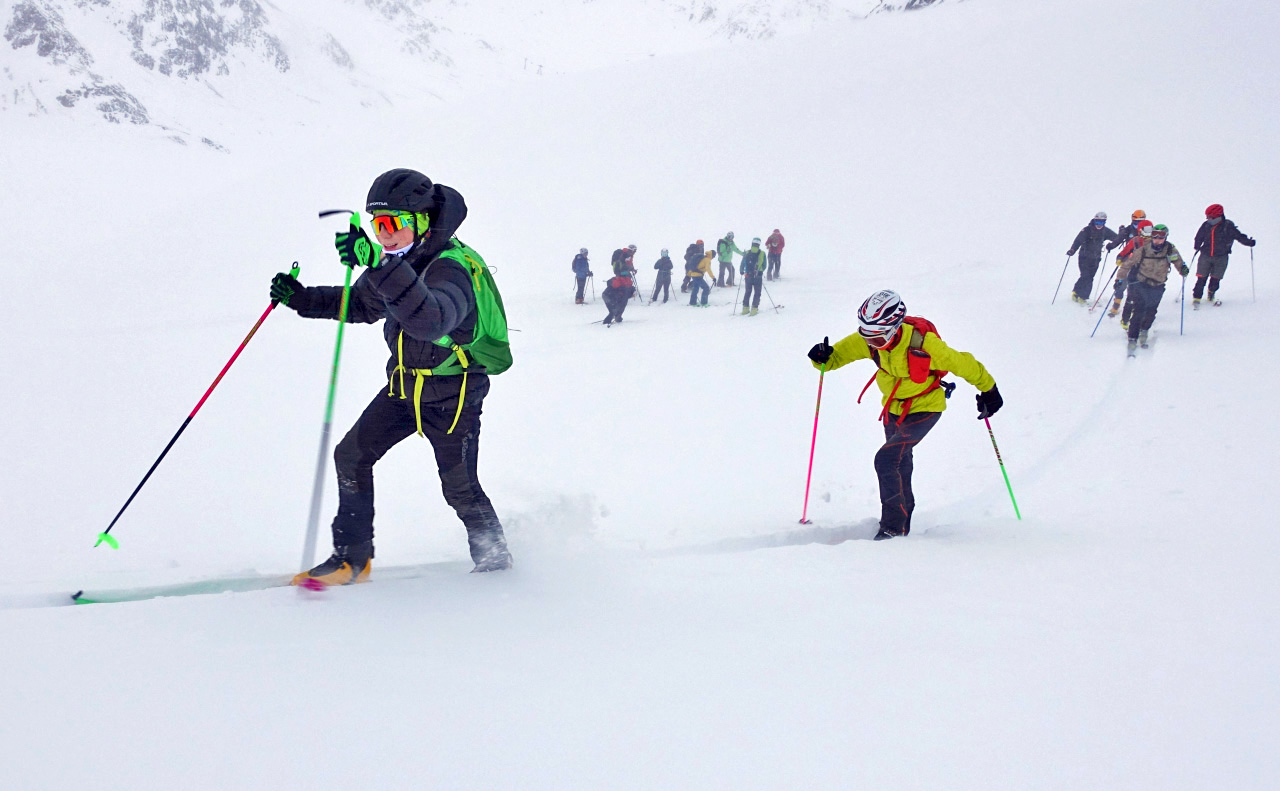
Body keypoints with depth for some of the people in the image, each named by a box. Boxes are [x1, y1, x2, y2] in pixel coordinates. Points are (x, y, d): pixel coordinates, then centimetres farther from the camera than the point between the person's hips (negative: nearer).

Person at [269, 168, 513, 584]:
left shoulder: (452, 266, -27)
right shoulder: (399, 262, 0)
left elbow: (431, 320, -48)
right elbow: (360, 304, 16)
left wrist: (380, 267, -57)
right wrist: (302, 298, 3)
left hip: (452, 394, -8)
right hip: (404, 385, 8)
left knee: (459, 488, 1)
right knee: (351, 455, 3)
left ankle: (495, 562, 25)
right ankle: (352, 557, 14)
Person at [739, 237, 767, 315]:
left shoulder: (746, 253, -4)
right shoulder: (762, 253, -7)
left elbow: (742, 264, -1)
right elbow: (764, 265, 1)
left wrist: (741, 271, 16)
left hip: (748, 276, 2)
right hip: (758, 276, -2)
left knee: (747, 292, 16)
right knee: (757, 293, 8)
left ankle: (745, 308, 14)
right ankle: (754, 308, 1)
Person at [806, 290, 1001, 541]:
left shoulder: (923, 343, -33)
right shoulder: (870, 340, -19)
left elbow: (961, 363, -20)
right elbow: (844, 351, -4)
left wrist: (988, 389, -7)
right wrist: (825, 358, -27)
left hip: (924, 409, -7)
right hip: (893, 408, 7)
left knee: (886, 459, -21)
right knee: (900, 465, 21)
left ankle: (893, 527, -10)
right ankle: (903, 523, 43)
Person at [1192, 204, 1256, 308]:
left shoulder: (1228, 226, -9)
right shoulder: (1206, 225, -1)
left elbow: (1239, 236, -4)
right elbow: (1199, 237, 13)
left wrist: (1249, 242, -9)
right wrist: (1197, 247, 9)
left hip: (1221, 258, -1)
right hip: (1205, 256, 1)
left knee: (1215, 279, 6)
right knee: (1201, 278, -5)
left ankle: (1211, 295, 33)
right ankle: (1196, 298, 1)